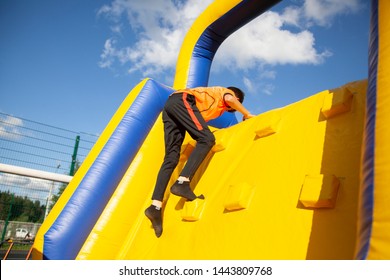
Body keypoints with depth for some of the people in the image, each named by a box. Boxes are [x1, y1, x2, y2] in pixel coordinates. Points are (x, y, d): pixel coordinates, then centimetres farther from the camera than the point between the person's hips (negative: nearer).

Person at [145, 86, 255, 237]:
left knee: (171, 157, -3)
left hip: (170, 105, 8)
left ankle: (156, 206, -13)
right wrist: (247, 114, 5)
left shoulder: (218, 106, 37)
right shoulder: (225, 91, 18)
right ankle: (182, 183, -36)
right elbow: (229, 99, -6)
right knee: (207, 139, -19)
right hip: (182, 100, -8)